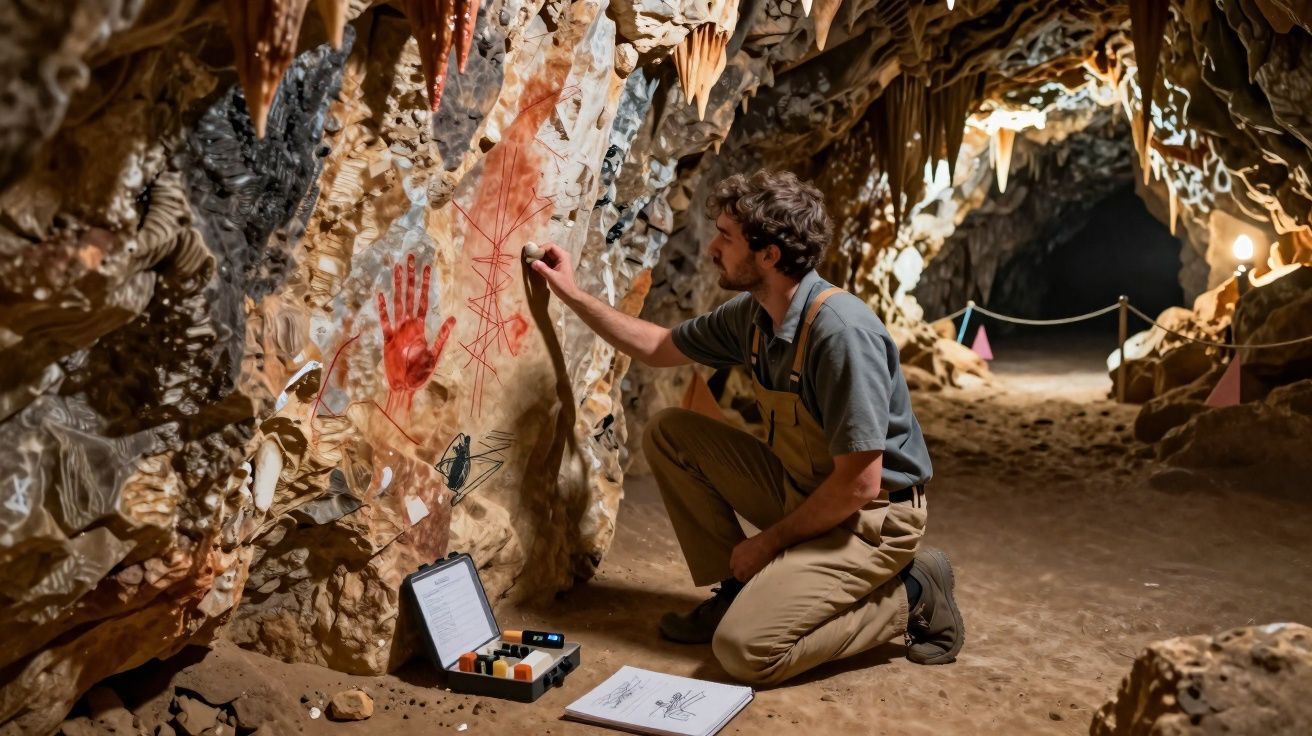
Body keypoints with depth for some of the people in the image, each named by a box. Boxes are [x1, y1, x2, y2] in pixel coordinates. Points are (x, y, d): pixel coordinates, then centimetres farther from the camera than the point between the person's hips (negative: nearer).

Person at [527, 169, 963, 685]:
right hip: (800, 489, 8)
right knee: (669, 433, 1)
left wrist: (769, 541, -14)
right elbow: (659, 347, 17)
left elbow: (859, 484, -26)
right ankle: (737, 587, 8)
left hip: (870, 515, -8)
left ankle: (910, 595, -3)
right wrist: (573, 295, 13)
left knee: (745, 649, -23)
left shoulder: (841, 331, -28)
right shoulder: (749, 315, -2)